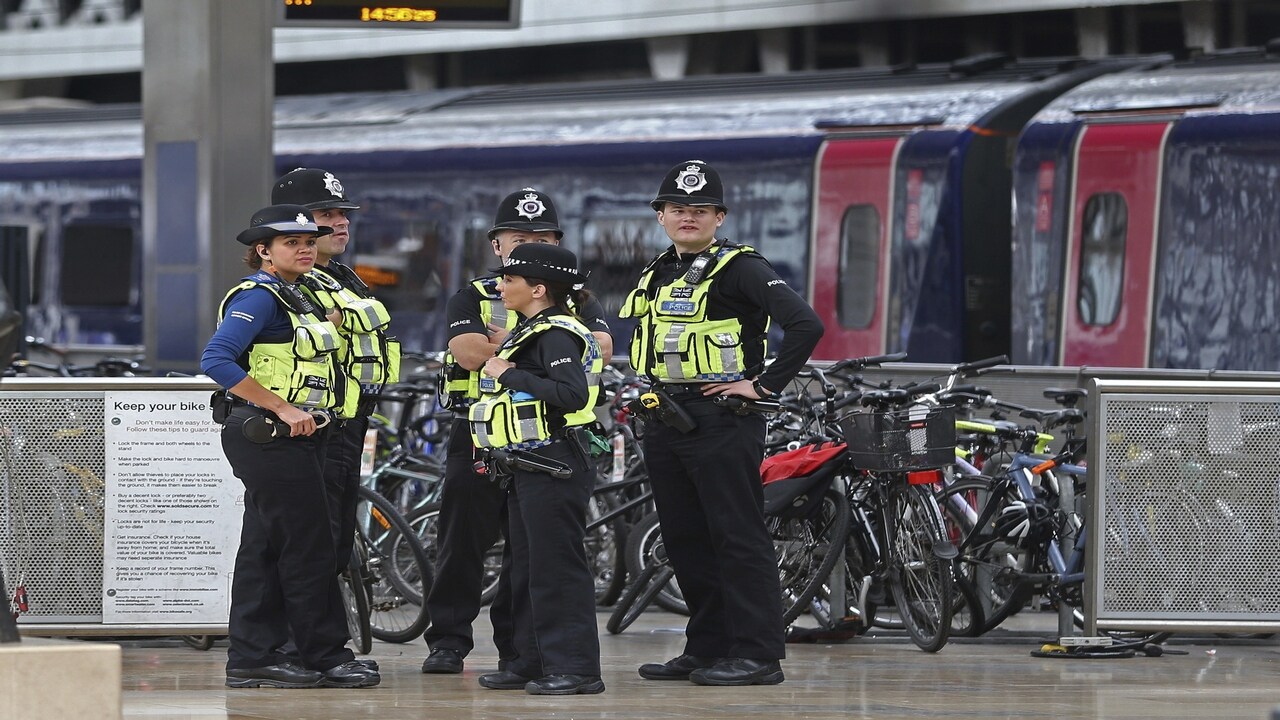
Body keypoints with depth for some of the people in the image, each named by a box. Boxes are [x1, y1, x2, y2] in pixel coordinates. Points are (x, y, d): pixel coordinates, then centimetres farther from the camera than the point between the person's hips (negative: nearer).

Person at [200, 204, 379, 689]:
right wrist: (283, 408, -22)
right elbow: (216, 361, -24)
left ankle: (252, 658, 12)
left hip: (293, 437, 10)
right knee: (308, 546, -6)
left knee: (265, 548, 9)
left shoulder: (294, 297, 17)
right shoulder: (258, 296, -13)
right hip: (268, 440, -10)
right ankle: (326, 657, -1)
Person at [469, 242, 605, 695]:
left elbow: (571, 393, -28)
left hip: (554, 469, -11)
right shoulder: (530, 331, 17)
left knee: (557, 567, -9)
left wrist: (510, 374, -21)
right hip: (527, 469, 11)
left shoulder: (556, 335, -15)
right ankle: (531, 661, 19)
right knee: (526, 568, 13)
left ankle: (576, 668, -9)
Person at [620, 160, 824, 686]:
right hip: (665, 422, 9)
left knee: (738, 538, -7)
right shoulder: (659, 273, 16)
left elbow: (806, 325, -19)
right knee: (684, 540, 11)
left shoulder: (739, 268, -9)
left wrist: (766, 385, -16)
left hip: (722, 420, -9)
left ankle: (758, 655, -6)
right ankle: (706, 647, 19)